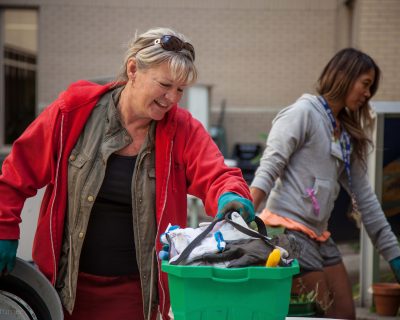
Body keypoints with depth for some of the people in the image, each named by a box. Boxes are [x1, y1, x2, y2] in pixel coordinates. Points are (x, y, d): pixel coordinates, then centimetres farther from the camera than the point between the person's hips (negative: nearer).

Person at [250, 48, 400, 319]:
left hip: (319, 236, 8)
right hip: (290, 229, -8)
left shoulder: (347, 134, 17)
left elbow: (364, 195, 17)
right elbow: (268, 168, -15)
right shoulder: (303, 113, -7)